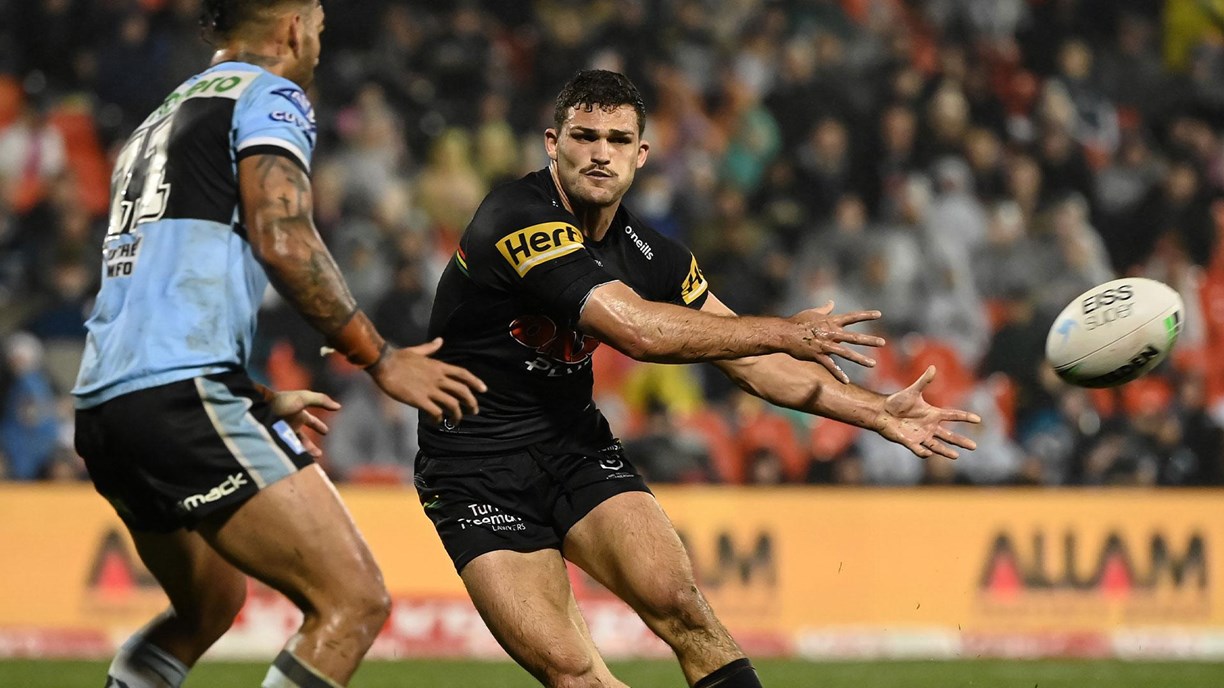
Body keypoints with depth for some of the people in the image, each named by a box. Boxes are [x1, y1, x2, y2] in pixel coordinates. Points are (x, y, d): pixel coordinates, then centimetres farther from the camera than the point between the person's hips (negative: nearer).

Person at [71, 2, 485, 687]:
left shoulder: (161, 122, 29)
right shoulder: (270, 97, 2)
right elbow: (282, 239, -15)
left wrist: (262, 402, 42)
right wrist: (381, 360, -10)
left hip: (103, 402, 10)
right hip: (185, 395, -10)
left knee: (210, 605, 30)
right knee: (355, 602, -12)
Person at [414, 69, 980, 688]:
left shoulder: (651, 257, 2)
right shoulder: (519, 219, -21)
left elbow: (751, 362, 10)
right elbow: (637, 330, -29)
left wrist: (880, 414, 4)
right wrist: (786, 332, -22)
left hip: (574, 444, 5)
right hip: (476, 468, -5)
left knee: (676, 601, -17)